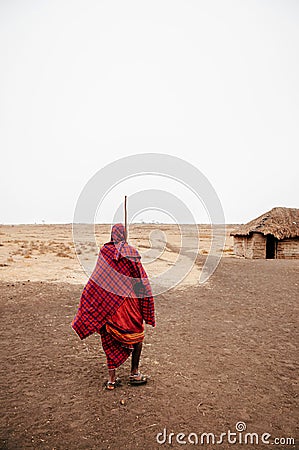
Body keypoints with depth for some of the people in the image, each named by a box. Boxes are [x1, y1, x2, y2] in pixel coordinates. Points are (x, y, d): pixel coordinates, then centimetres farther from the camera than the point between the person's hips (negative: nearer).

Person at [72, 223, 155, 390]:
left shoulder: (104, 251, -4)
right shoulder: (132, 252, -9)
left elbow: (95, 281, -3)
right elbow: (142, 280, -7)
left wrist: (87, 308, 6)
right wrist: (147, 310, 3)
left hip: (108, 302, 2)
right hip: (129, 301, -2)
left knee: (111, 340, 14)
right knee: (137, 335, 17)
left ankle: (112, 379, 17)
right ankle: (134, 373, 25)